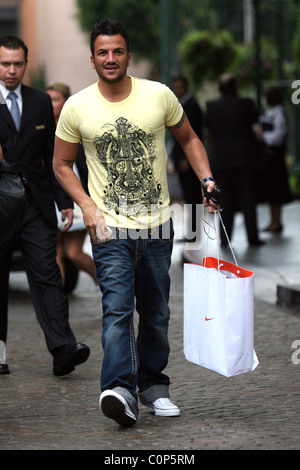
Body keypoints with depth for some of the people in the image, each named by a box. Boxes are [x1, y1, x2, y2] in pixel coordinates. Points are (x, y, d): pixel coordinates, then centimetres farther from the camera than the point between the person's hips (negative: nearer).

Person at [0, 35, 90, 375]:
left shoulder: (41, 102, 11)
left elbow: (52, 157, 15)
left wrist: (64, 201, 10)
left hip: (36, 204, 3)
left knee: (47, 275, -7)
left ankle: (62, 348, -16)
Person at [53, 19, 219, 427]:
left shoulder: (159, 96, -2)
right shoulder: (77, 107, -4)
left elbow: (188, 138, 14)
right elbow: (62, 164, 7)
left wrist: (207, 179, 0)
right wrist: (87, 206, -6)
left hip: (157, 225, 2)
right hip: (110, 226, -2)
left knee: (156, 313, 10)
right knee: (117, 309, -17)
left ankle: (153, 385, 26)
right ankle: (120, 391, -25)